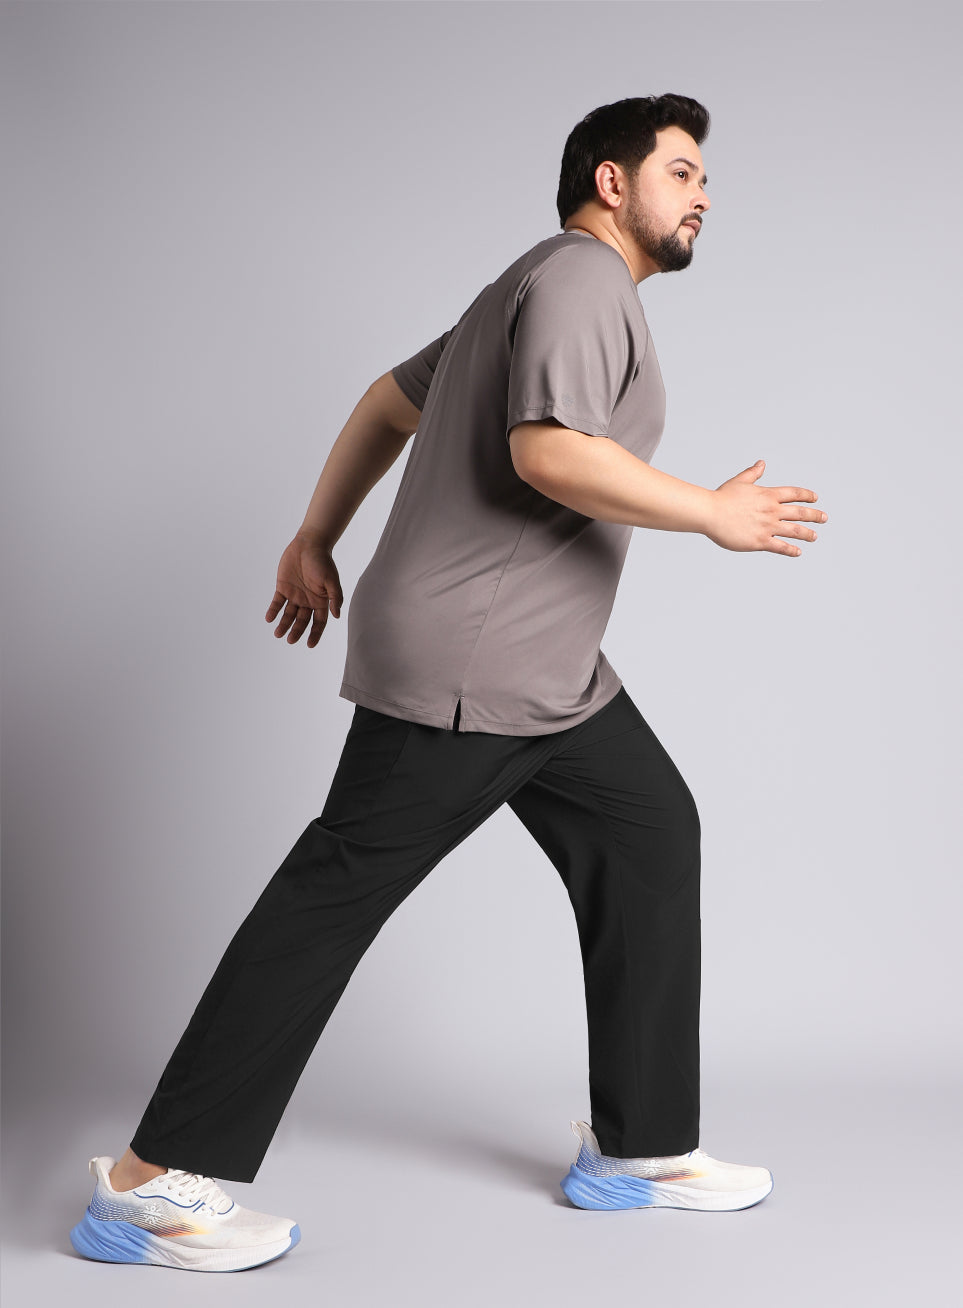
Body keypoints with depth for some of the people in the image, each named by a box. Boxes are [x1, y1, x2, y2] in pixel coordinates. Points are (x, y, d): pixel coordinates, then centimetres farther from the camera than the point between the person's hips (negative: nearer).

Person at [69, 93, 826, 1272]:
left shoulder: (541, 291, 21)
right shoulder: (579, 276, -10)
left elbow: (389, 399, 24)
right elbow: (550, 451, -26)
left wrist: (317, 537, 26)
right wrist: (717, 514, -17)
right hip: (463, 666, -10)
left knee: (650, 837, 8)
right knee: (335, 892, -9)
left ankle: (640, 1148, 14)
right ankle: (148, 1184, -2)